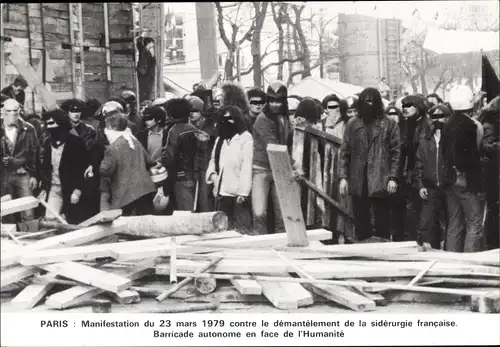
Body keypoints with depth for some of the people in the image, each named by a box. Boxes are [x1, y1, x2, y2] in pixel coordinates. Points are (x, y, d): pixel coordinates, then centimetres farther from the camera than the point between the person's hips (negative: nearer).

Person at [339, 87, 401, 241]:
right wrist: (343, 177, 1)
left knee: (382, 222, 2)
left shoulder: (389, 124, 3)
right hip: (358, 183, 2)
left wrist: (393, 177, -7)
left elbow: (396, 152, 1)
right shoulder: (352, 124, 9)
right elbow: (344, 152, 9)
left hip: (380, 182, -2)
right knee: (361, 224, 7)